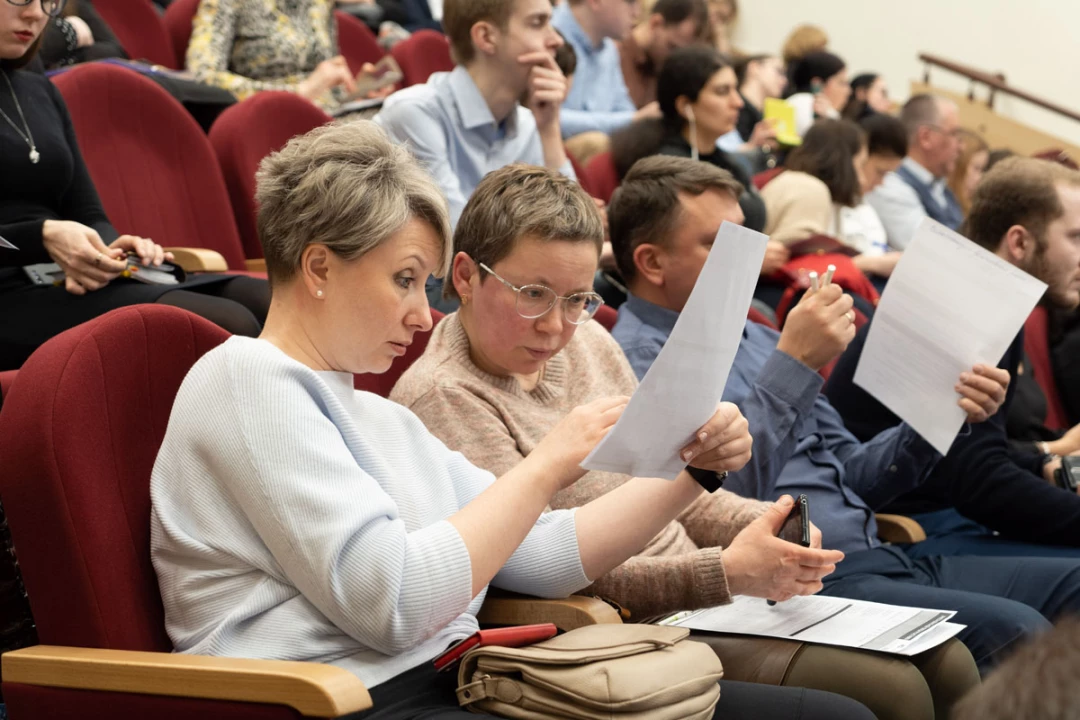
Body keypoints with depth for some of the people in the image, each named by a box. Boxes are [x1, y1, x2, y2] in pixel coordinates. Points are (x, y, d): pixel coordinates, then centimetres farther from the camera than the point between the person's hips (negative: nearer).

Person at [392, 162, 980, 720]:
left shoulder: (589, 345, 12)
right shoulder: (441, 397, -13)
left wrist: (762, 525, -2)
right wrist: (727, 572, -24)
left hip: (715, 600, 8)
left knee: (946, 664, 0)